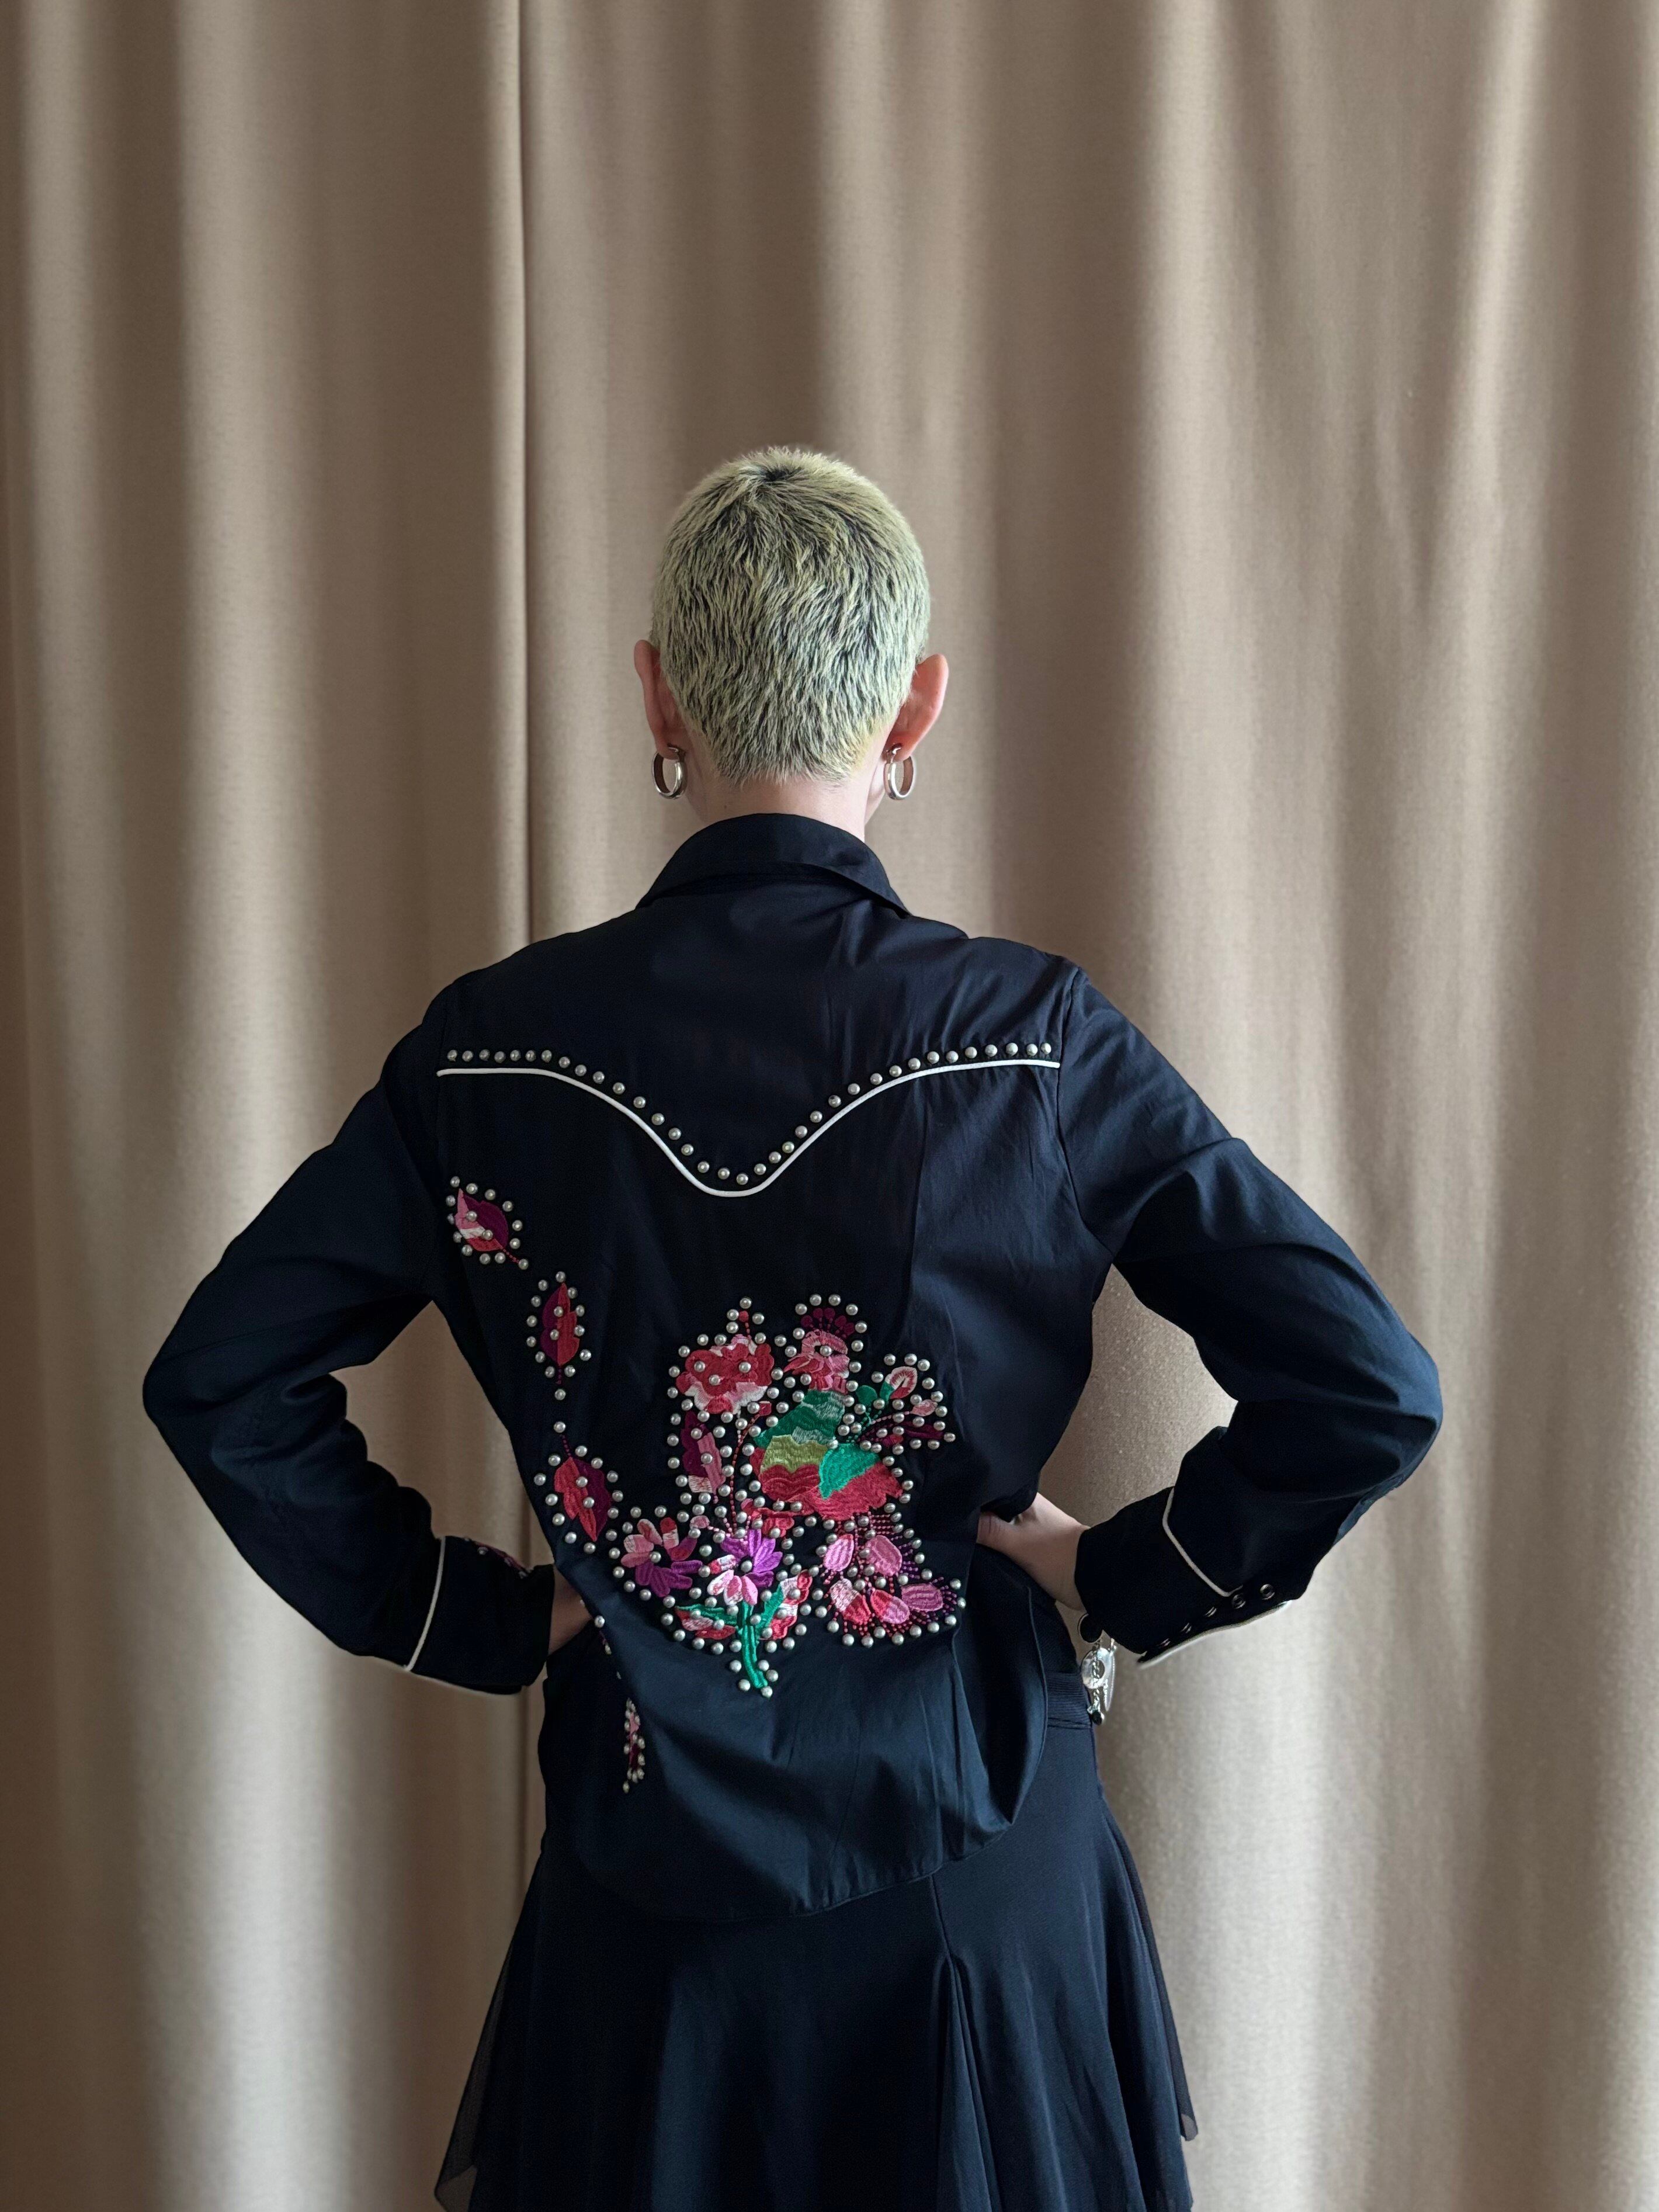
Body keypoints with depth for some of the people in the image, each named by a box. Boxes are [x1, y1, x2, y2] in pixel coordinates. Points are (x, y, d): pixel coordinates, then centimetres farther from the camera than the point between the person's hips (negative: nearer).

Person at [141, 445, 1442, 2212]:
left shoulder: (494, 1048, -11)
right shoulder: (1037, 1040, -15)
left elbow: (218, 1384, -6)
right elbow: (1370, 1391, -16)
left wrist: (469, 1618, 1)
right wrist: (1131, 1580, -3)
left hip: (649, 1882, 1)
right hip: (971, 1865, -1)